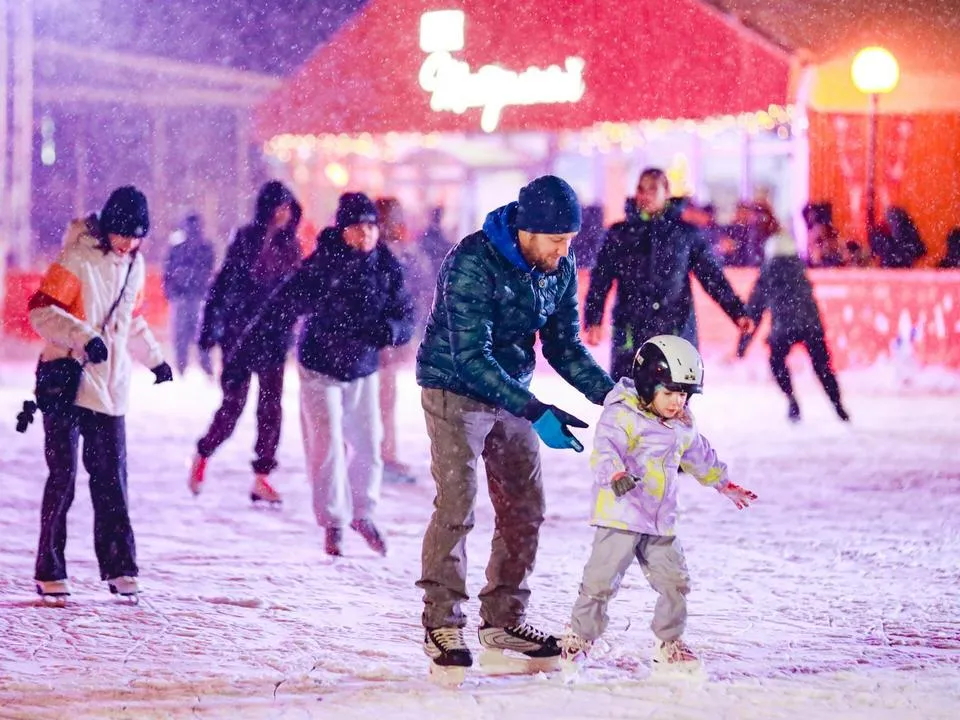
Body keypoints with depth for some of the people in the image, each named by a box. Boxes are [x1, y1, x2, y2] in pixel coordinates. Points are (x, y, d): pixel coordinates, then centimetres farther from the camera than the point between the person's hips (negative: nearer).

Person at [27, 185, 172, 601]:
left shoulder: (133, 266, 12)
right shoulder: (77, 261, -11)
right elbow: (40, 310, -17)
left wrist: (154, 359, 27)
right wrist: (84, 338, -27)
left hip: (110, 389, 6)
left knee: (112, 480, 4)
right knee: (63, 478, -4)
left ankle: (118, 567, 8)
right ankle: (50, 572, 2)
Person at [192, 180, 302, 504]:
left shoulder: (290, 244, 6)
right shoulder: (246, 239, -9)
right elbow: (222, 283, -9)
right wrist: (210, 328, -11)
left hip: (275, 337, 5)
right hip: (241, 334, -5)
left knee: (271, 407, 1)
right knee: (233, 404, -1)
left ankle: (262, 478, 6)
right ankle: (203, 454, 24)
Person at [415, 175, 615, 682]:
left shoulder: (560, 267, -5)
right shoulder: (472, 264, -27)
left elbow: (564, 345, 4)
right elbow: (470, 356, -30)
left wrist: (611, 393, -12)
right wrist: (536, 413, -36)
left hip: (512, 393, 7)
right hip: (456, 389, -7)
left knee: (525, 508, 5)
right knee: (456, 505, -15)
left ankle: (503, 622, 16)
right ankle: (442, 626, -9)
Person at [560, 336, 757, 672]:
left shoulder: (683, 426, 12)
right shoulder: (622, 416, -13)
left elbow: (701, 457, 31)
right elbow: (605, 449, -27)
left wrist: (725, 485, 40)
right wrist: (615, 475, -47)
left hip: (660, 521, 7)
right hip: (620, 515, -7)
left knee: (674, 581, 5)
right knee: (602, 578, -6)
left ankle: (669, 641, 20)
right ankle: (579, 636, 8)